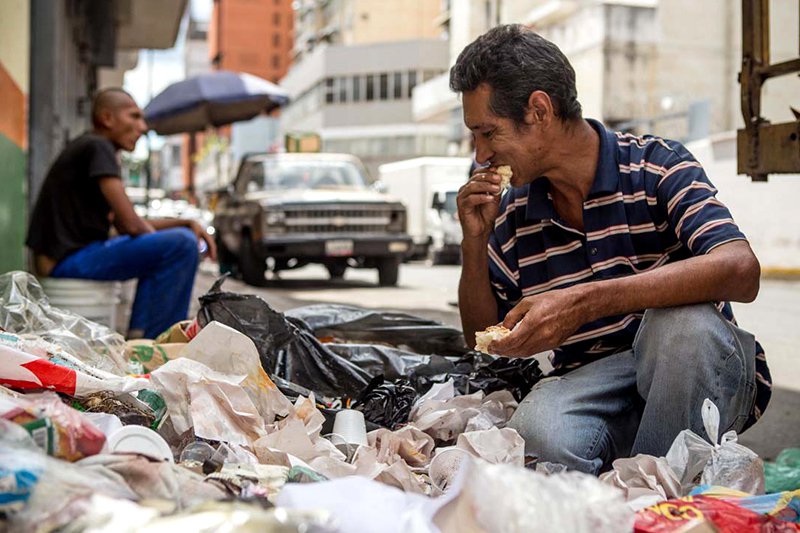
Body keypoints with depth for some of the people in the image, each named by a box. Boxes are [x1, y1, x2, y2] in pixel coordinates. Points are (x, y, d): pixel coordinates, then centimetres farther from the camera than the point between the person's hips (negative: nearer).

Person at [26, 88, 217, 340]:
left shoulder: (89, 148, 21)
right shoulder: (97, 147, -10)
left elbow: (125, 226, 20)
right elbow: (131, 224, -17)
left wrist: (187, 223, 11)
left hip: (70, 256, 11)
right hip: (68, 260, -11)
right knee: (182, 244, -21)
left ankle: (139, 334, 16)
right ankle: (149, 341, -13)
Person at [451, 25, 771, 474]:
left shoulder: (657, 165, -7)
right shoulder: (512, 214, 8)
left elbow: (741, 271, -26)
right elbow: (481, 338, 15)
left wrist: (585, 302, -33)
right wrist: (475, 243, -2)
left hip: (695, 375, -1)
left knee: (682, 321, -36)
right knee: (538, 428, -33)